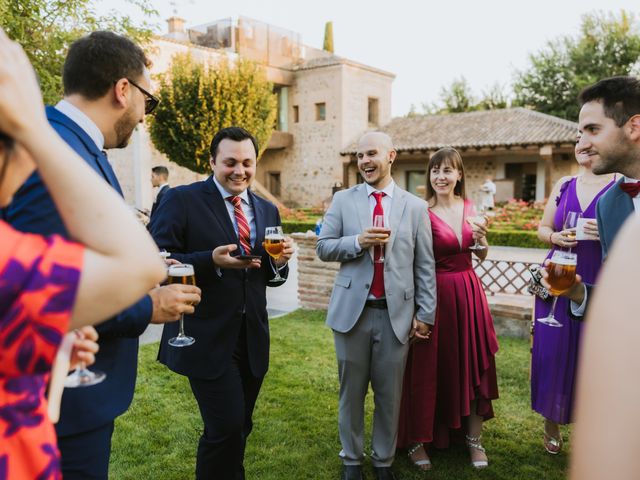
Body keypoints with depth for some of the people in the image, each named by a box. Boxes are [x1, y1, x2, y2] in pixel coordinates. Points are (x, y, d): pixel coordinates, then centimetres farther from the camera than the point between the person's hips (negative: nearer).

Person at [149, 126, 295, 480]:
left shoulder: (267, 210, 10)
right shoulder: (182, 200, -7)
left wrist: (280, 261, -8)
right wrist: (212, 261, -26)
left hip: (252, 340, 6)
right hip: (207, 339, -6)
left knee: (238, 428, 18)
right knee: (226, 427, -5)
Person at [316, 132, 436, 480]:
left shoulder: (415, 206, 3)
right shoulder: (343, 200, 4)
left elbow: (425, 265, 3)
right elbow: (323, 248, 1)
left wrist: (425, 314, -1)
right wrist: (358, 241, -16)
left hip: (397, 314, 0)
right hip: (352, 310, 0)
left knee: (389, 394, 11)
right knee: (351, 391, 13)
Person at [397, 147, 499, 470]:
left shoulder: (469, 208, 5)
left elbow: (482, 255, 13)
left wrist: (482, 237, -6)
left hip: (468, 292, 5)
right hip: (434, 293, -5)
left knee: (472, 365, 12)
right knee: (428, 367, 5)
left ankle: (474, 439, 30)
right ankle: (416, 440, 24)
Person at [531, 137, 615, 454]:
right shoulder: (563, 185, 8)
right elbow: (542, 228, 14)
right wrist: (555, 237, -6)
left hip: (599, 285, -3)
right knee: (553, 350, 7)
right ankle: (552, 423, 26)